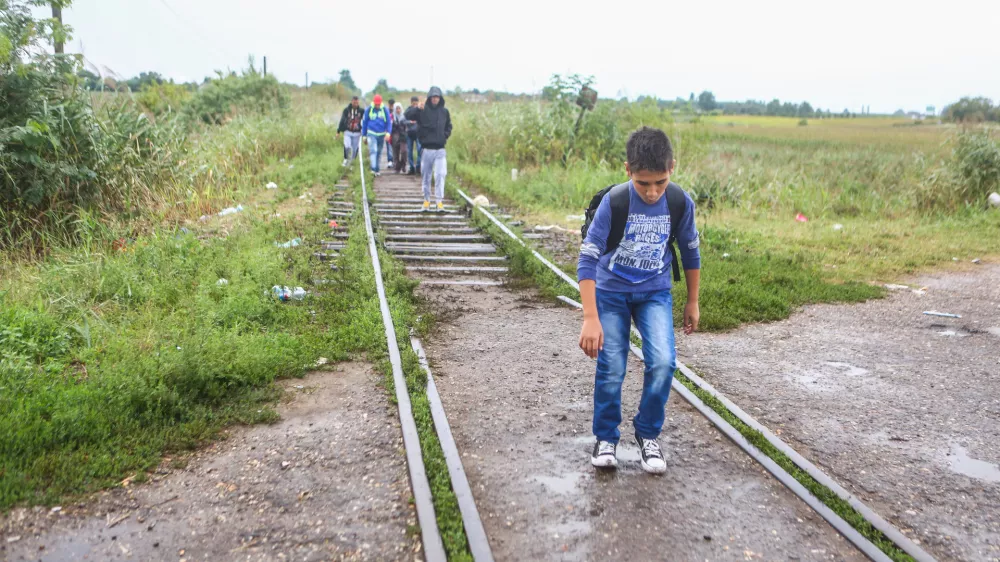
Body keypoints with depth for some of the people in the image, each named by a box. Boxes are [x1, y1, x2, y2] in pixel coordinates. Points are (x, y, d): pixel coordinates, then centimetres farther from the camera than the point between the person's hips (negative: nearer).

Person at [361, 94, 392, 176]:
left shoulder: (385, 110, 0)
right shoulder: (369, 110, 0)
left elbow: (389, 122, 1)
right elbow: (364, 122, 7)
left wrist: (388, 132, -15)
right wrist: (364, 135, 8)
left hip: (381, 135, 2)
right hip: (371, 134, -2)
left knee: (379, 153, 11)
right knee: (373, 151, -16)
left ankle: (377, 169, 23)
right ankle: (373, 169, -24)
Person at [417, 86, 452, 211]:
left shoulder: (444, 111, 8)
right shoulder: (423, 110, -2)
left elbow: (449, 126, 19)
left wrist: (445, 136, 6)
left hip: (440, 149, 1)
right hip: (427, 148, -1)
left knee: (440, 175, -8)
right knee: (426, 176, 7)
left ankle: (440, 201, -8)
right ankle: (426, 200, 18)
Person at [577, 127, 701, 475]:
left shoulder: (681, 203, -14)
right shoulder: (614, 201, -23)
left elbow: (690, 252, 3)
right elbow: (588, 258, -24)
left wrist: (693, 302, 11)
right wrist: (590, 319, -29)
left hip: (655, 292, 2)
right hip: (612, 291, -1)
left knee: (663, 361, -15)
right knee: (611, 368, -6)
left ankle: (648, 434, 9)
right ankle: (606, 438, 18)